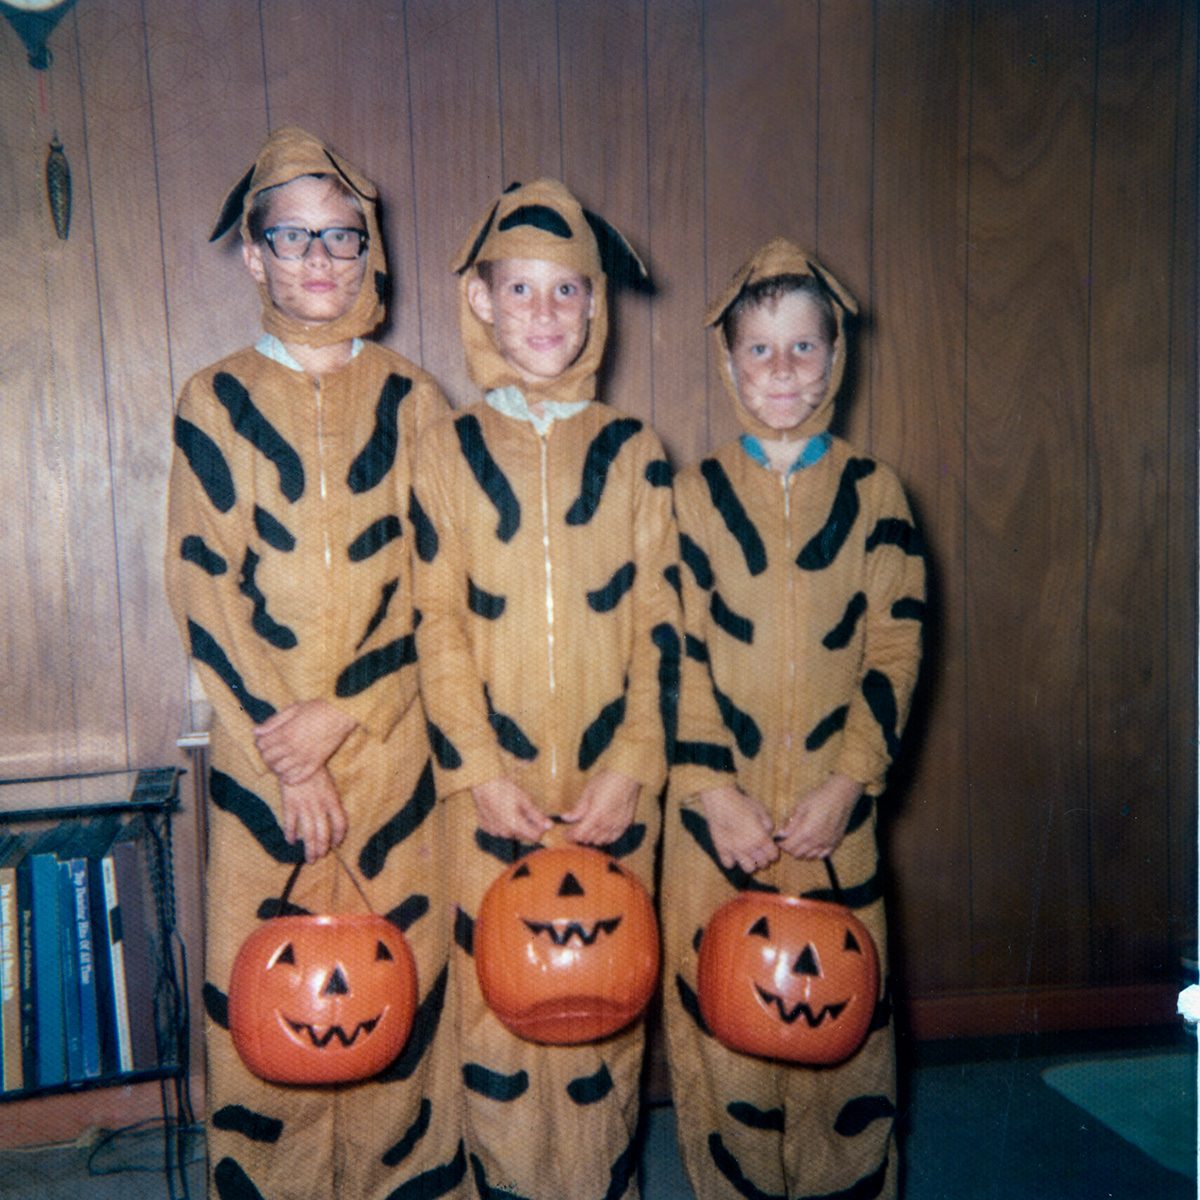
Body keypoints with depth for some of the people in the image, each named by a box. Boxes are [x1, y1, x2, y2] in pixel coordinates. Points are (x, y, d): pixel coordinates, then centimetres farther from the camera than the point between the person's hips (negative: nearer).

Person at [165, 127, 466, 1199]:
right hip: (263, 752, 0)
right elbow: (203, 590, -2)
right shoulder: (215, 403, 3)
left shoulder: (410, 399, 5)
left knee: (399, 981, 7)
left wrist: (341, 710, -12)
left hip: (390, 747, 1)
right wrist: (281, 750, -8)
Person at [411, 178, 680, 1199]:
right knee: (495, 1000, 7)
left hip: (612, 783, 1)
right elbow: (436, 622, -1)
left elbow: (660, 619, 1)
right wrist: (478, 771, -8)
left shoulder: (633, 452, 4)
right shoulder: (450, 451, 3)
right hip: (492, 782, 0)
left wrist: (632, 767, -7)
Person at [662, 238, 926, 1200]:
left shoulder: (873, 492, 3)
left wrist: (845, 783, -10)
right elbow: (677, 654, -3)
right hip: (720, 809, 0)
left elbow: (895, 647, -1)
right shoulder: (696, 495, 1)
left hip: (834, 809, 1)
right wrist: (714, 790, -10)